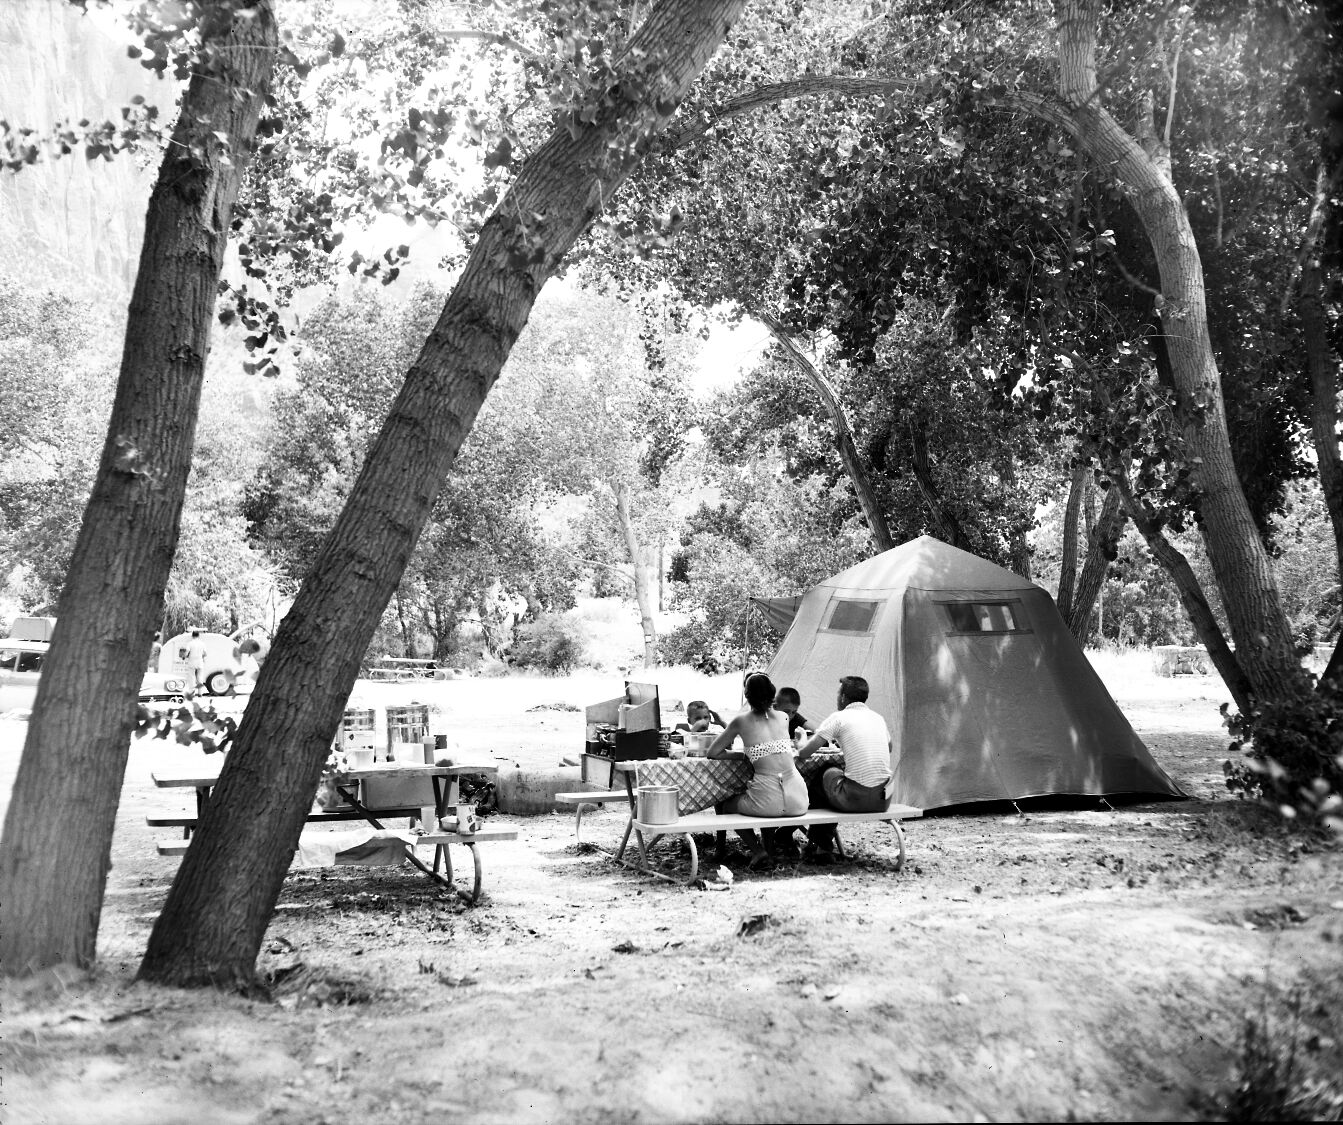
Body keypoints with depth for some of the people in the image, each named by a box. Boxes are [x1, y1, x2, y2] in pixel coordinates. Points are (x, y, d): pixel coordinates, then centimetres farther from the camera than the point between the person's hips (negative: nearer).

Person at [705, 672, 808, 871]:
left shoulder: (742, 721, 1)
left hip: (768, 802, -4)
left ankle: (758, 852, 8)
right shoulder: (783, 718, 10)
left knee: (725, 806, 24)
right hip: (798, 802, 4)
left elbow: (713, 753, 8)